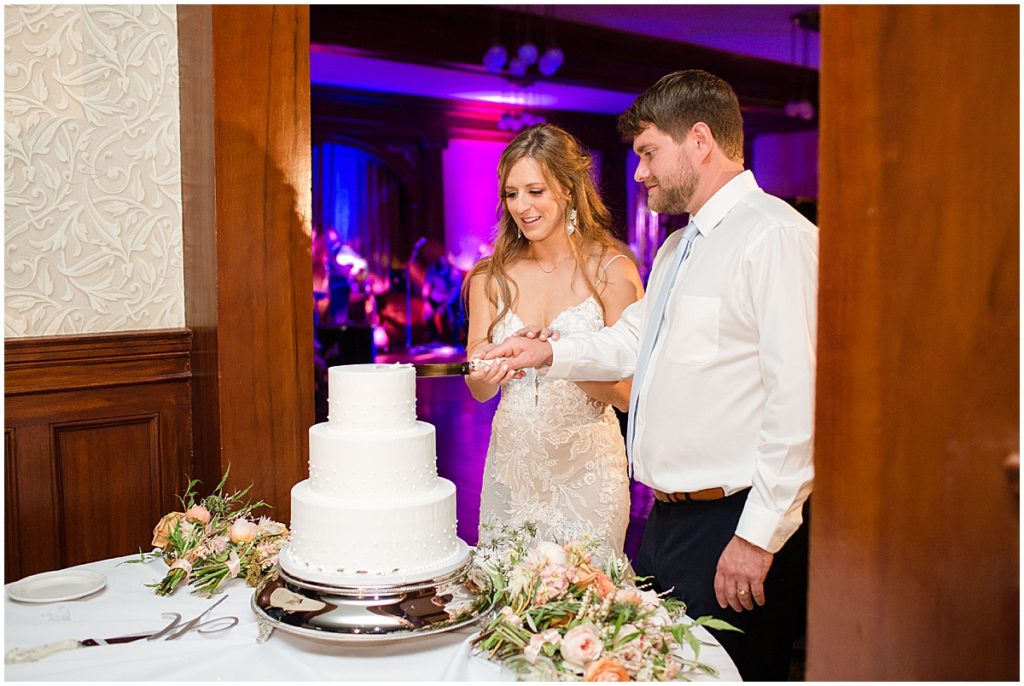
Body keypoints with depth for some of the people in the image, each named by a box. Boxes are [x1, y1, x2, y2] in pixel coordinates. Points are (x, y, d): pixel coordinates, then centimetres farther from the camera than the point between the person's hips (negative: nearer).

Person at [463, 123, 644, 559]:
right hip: (511, 462, 3)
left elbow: (625, 392, -10)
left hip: (586, 466, -3)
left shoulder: (612, 270, -7)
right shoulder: (491, 277, 3)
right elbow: (479, 391, 3)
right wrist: (484, 372, -19)